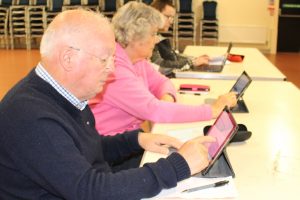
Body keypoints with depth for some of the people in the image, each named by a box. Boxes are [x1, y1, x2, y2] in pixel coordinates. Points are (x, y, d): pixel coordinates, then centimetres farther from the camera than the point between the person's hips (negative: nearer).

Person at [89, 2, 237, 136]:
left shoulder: (137, 58, 1)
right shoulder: (114, 68, -25)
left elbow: (161, 82, 10)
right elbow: (154, 110, -30)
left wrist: (167, 97, -15)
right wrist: (213, 110, -26)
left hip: (130, 135, 8)